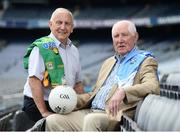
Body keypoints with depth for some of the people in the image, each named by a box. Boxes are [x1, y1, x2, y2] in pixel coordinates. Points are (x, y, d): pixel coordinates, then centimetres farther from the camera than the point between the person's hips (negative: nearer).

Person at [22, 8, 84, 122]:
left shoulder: (74, 50, 14)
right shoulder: (41, 48, -9)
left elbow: (78, 83, 20)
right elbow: (34, 80, -17)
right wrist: (44, 112, -21)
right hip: (38, 104, -6)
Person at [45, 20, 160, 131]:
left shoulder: (145, 61, 2)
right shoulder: (109, 62, 27)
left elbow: (153, 86, -17)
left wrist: (123, 92, -33)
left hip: (114, 115, -7)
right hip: (90, 112, 7)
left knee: (92, 120, -37)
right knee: (52, 121, -12)